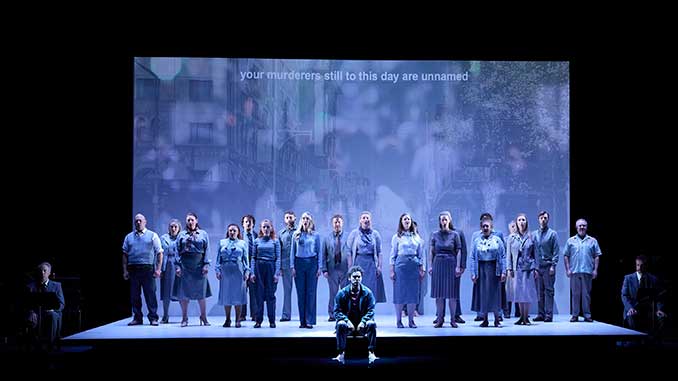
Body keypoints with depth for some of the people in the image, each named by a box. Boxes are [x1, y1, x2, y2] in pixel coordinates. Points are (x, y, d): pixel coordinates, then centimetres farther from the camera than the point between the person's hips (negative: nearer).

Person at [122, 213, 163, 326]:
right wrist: (125, 270, 5)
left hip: (148, 269, -3)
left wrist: (158, 269, -6)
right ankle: (137, 318, 12)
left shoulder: (152, 236, 7)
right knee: (134, 295, 4)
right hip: (133, 269, 3)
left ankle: (153, 318, 0)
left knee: (150, 294, -5)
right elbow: (125, 255, 14)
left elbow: (159, 253, 2)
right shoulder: (129, 237, 15)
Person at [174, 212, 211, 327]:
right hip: (185, 267, 1)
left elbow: (206, 251, 4)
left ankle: (203, 317, 14)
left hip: (199, 266, -1)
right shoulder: (182, 235, 9)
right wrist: (178, 266, -4)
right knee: (183, 293, 0)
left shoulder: (203, 234, 8)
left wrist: (206, 265, -6)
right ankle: (184, 318, 9)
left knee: (201, 293, 3)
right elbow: (177, 251, 6)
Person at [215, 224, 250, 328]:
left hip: (238, 271, -1)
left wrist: (247, 271, -2)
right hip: (225, 271, 1)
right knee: (226, 295, 2)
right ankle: (227, 320, 10)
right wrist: (218, 270, 1)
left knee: (238, 295, -3)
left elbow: (246, 259, 7)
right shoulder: (222, 243, 13)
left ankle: (238, 320, 2)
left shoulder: (242, 243, 9)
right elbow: (218, 258, 11)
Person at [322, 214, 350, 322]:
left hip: (345, 269, -1)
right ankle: (332, 315, 9)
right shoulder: (327, 238, 9)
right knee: (333, 293, 2)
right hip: (332, 269, 1)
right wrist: (324, 269, -1)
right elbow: (324, 255, 8)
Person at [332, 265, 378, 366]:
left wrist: (363, 321, -23)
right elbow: (337, 311, -4)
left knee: (372, 324, -30)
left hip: (362, 324, 0)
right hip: (348, 324, 0)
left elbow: (371, 311, -5)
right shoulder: (342, 293, -1)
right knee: (340, 324, -32)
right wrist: (347, 321, -21)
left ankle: (371, 353, -27)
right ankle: (341, 353, -29)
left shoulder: (367, 292, 0)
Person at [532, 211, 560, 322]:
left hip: (548, 266, -4)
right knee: (539, 291, 5)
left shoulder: (553, 234, 3)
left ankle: (549, 314, -5)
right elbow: (531, 251, 13)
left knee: (549, 291, -5)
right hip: (537, 266, 4)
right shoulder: (534, 234, 13)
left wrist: (553, 265, -10)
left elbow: (556, 251, -2)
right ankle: (541, 314, 9)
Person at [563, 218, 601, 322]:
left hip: (588, 272, 0)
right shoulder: (571, 241, 10)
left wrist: (595, 270, -1)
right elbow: (566, 256, 9)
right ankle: (575, 315, 6)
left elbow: (597, 256, 8)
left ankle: (587, 315, 5)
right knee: (575, 294, 2)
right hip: (574, 272, 0)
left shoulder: (592, 241, 10)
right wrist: (567, 269, 0)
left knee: (586, 294, 0)